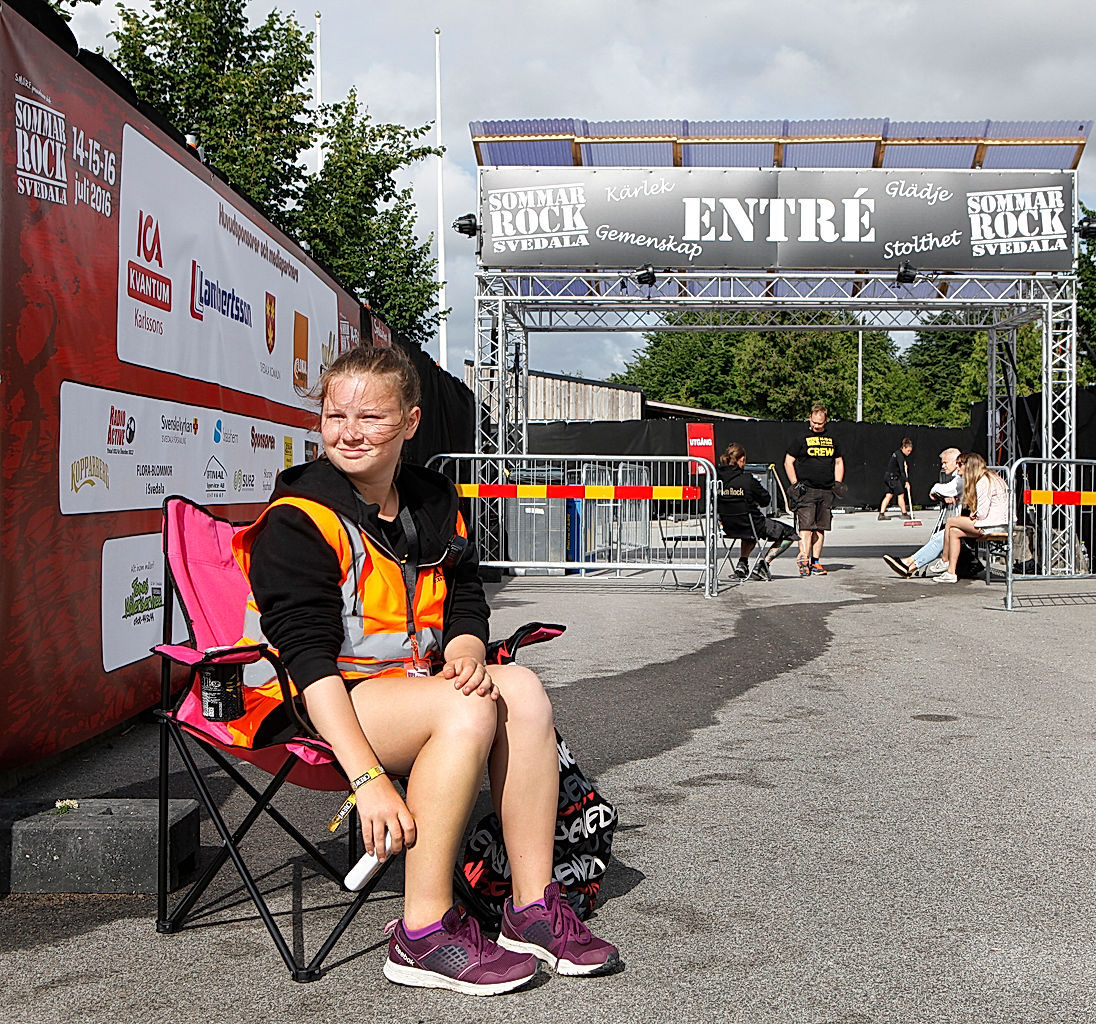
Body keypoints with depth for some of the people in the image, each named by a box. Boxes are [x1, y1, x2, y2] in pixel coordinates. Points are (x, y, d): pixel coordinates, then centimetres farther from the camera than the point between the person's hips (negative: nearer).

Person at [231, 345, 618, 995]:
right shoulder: (298, 521, -11)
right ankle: (423, 937, -23)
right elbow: (310, 659, -19)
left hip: (416, 681, 7)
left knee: (522, 690, -19)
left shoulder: (437, 504, 10)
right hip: (327, 699, -6)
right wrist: (367, 777, -28)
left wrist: (466, 656, -13)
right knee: (466, 711, -30)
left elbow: (466, 606, 13)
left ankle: (534, 909, -13)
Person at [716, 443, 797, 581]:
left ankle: (742, 563, 23)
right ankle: (763, 565, 1)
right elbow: (766, 499, -7)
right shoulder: (747, 479, -19)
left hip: (728, 528, 6)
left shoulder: (717, 478, -4)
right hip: (750, 524, -6)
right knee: (789, 534, 12)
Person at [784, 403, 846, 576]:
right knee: (806, 526, -13)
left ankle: (815, 562, 10)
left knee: (820, 528, 5)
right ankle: (803, 559, -18)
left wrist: (838, 483, 11)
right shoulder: (802, 439, 2)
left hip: (826, 491, 4)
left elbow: (838, 462, 24)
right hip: (806, 490, -4)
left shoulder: (832, 440, 15)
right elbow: (788, 461, 3)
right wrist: (795, 484, -6)